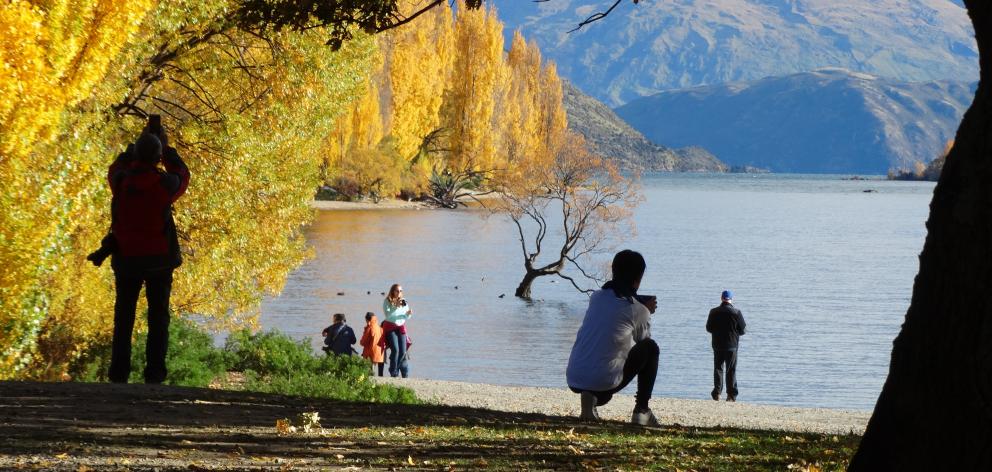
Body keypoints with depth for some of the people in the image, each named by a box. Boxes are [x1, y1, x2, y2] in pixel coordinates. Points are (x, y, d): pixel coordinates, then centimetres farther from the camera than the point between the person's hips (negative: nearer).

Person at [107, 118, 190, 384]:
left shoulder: (120, 181, -6)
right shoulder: (165, 183, -11)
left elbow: (117, 168, 21)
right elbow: (182, 177, 14)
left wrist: (139, 142, 23)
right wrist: (167, 147, 19)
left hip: (126, 259, 2)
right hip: (159, 260, -1)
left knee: (124, 316, 11)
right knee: (158, 317, 7)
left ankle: (119, 373, 6)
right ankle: (154, 374, 0)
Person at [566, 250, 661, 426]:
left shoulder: (596, 297, 10)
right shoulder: (639, 311, -3)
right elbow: (643, 341, 16)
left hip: (573, 380, 5)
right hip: (603, 382, -5)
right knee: (650, 348, 16)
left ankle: (591, 399, 6)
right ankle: (641, 410, 12)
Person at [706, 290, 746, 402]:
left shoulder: (714, 312, -4)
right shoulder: (736, 312, -9)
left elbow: (709, 328, 5)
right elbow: (742, 330, -4)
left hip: (717, 345, 1)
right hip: (732, 346, -1)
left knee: (718, 368, 10)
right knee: (731, 370, 5)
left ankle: (717, 393, 2)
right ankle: (732, 395, 3)